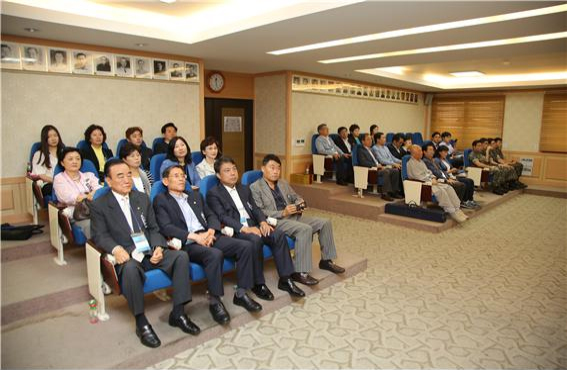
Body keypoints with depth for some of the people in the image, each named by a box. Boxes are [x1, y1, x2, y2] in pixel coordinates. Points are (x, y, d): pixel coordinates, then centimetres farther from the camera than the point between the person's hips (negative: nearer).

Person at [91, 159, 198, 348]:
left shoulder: (143, 198, 16)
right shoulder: (99, 205, 5)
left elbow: (154, 228, 13)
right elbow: (100, 235, -3)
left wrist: (158, 247, -7)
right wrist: (116, 248, -25)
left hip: (150, 251, 4)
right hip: (127, 256, -4)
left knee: (181, 256, -21)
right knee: (130, 268, -38)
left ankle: (178, 313, -13)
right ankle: (141, 322, -20)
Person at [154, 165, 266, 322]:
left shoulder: (195, 196, 24)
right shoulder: (161, 200, 6)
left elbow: (211, 216, 17)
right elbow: (166, 227, -8)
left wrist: (210, 231, -6)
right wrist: (194, 236, -18)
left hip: (209, 236, 6)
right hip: (187, 243, -6)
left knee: (246, 246, -14)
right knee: (215, 254, -36)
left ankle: (241, 292, -3)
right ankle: (214, 301, -18)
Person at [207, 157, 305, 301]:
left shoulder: (245, 189, 22)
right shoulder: (213, 194, 0)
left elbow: (255, 209, 15)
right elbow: (222, 217, -12)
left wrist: (263, 222, -7)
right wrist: (244, 229, -24)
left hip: (253, 225, 6)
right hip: (234, 231, -6)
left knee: (279, 235, -19)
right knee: (255, 240, -35)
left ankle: (285, 279, -11)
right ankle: (258, 284, -18)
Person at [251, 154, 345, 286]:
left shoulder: (283, 183, 20)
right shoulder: (255, 187, -3)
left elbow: (296, 197, 25)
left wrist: (300, 204, -1)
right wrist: (283, 213, -22)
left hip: (294, 216, 8)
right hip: (276, 221, -8)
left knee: (325, 222, -4)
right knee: (305, 229, -32)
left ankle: (326, 260, 10)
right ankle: (300, 272, -27)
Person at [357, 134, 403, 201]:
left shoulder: (370, 149, 26)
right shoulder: (361, 150, -2)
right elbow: (363, 162, -16)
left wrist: (380, 165, 3)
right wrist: (376, 165, -18)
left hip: (378, 167, 9)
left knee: (395, 171, -8)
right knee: (386, 171, -33)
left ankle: (394, 191, -8)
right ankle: (385, 193, -33)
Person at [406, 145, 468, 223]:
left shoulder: (420, 161, 21)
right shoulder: (411, 163, -9)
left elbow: (428, 172, 21)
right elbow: (418, 177, -17)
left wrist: (433, 178, 0)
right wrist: (431, 181, -14)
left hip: (429, 181, 9)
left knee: (449, 188, -10)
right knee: (441, 191, -29)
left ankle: (457, 209, -14)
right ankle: (452, 213, -22)